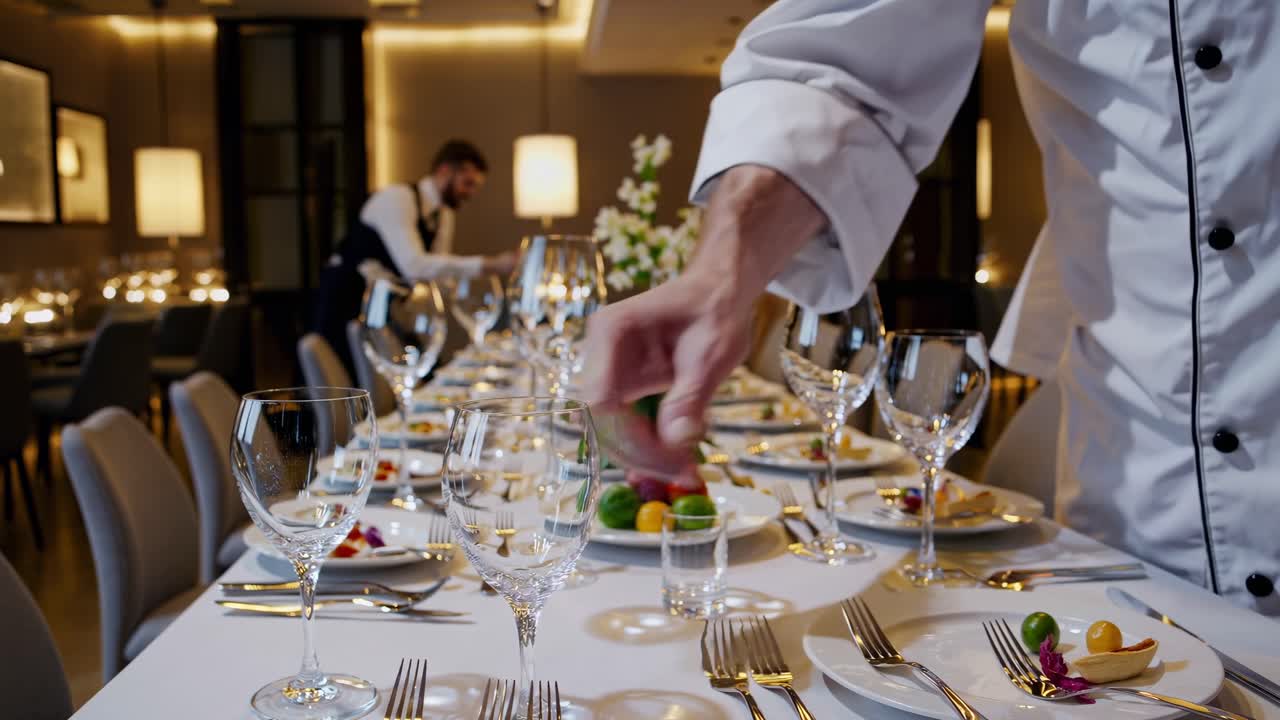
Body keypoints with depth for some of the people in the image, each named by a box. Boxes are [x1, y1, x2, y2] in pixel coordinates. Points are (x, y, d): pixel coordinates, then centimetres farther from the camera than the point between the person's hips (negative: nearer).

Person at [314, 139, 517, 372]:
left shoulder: (444, 216, 4)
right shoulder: (397, 199, -23)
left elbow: (438, 270, 7)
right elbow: (414, 265, -36)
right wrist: (489, 264, -37)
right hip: (345, 299, -8)